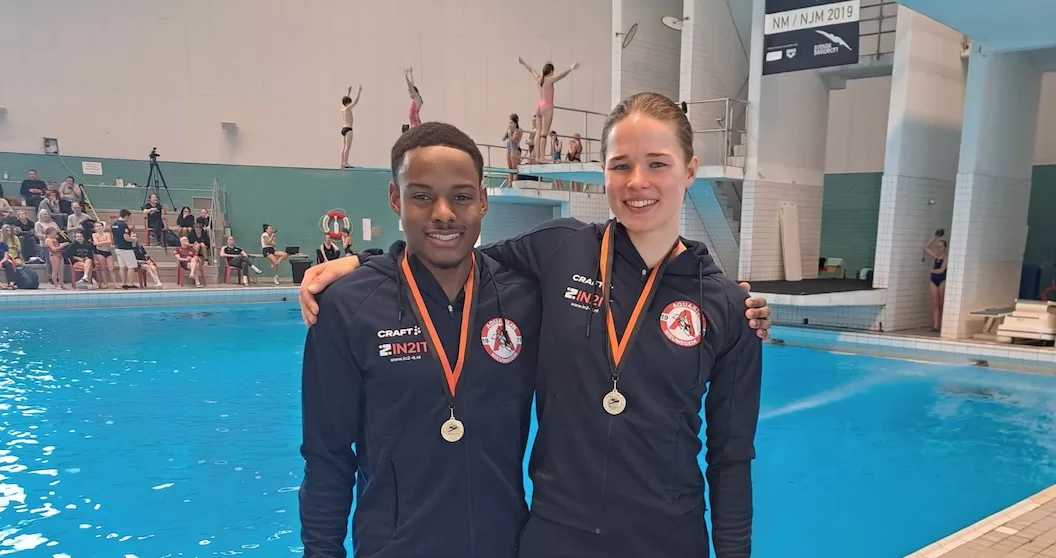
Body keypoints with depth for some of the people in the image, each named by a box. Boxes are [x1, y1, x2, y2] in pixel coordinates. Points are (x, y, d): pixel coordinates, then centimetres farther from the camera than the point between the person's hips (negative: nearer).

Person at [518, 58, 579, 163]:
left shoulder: (538, 79, 10)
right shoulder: (550, 79, -9)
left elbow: (531, 70, 27)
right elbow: (561, 75, -23)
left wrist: (523, 62, 43)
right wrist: (571, 69, -32)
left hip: (539, 106, 8)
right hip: (547, 107, -8)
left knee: (539, 131, 8)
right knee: (544, 133, -9)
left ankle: (537, 157, 7)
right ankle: (542, 157, -12)